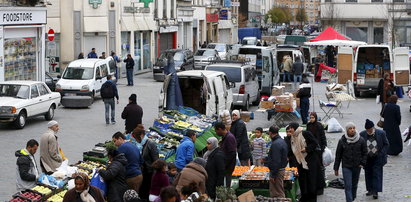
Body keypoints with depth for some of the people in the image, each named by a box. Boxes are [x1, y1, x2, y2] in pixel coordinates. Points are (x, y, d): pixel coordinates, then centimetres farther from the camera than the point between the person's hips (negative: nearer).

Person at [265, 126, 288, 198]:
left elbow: (276, 161, -23)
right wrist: (266, 158, 32)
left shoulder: (275, 144, -21)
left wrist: (273, 175, -20)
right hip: (282, 168, 10)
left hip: (277, 170, -10)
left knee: (278, 194, -4)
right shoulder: (282, 141, 11)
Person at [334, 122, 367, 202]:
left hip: (357, 167, 2)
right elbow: (338, 155, 1)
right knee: (348, 186, -9)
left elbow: (364, 153, 6)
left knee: (354, 185, 16)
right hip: (346, 167, -2)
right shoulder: (342, 141, -5)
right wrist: (336, 168, 2)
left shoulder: (361, 140, -3)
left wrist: (362, 163, -5)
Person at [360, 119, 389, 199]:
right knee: (368, 174, 10)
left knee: (376, 174, -5)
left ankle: (375, 192, -5)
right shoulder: (362, 135, -3)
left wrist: (381, 154, -9)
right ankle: (370, 190, 22)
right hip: (367, 159, 3)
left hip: (377, 158, -3)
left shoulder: (381, 133, -7)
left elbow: (386, 144, 1)